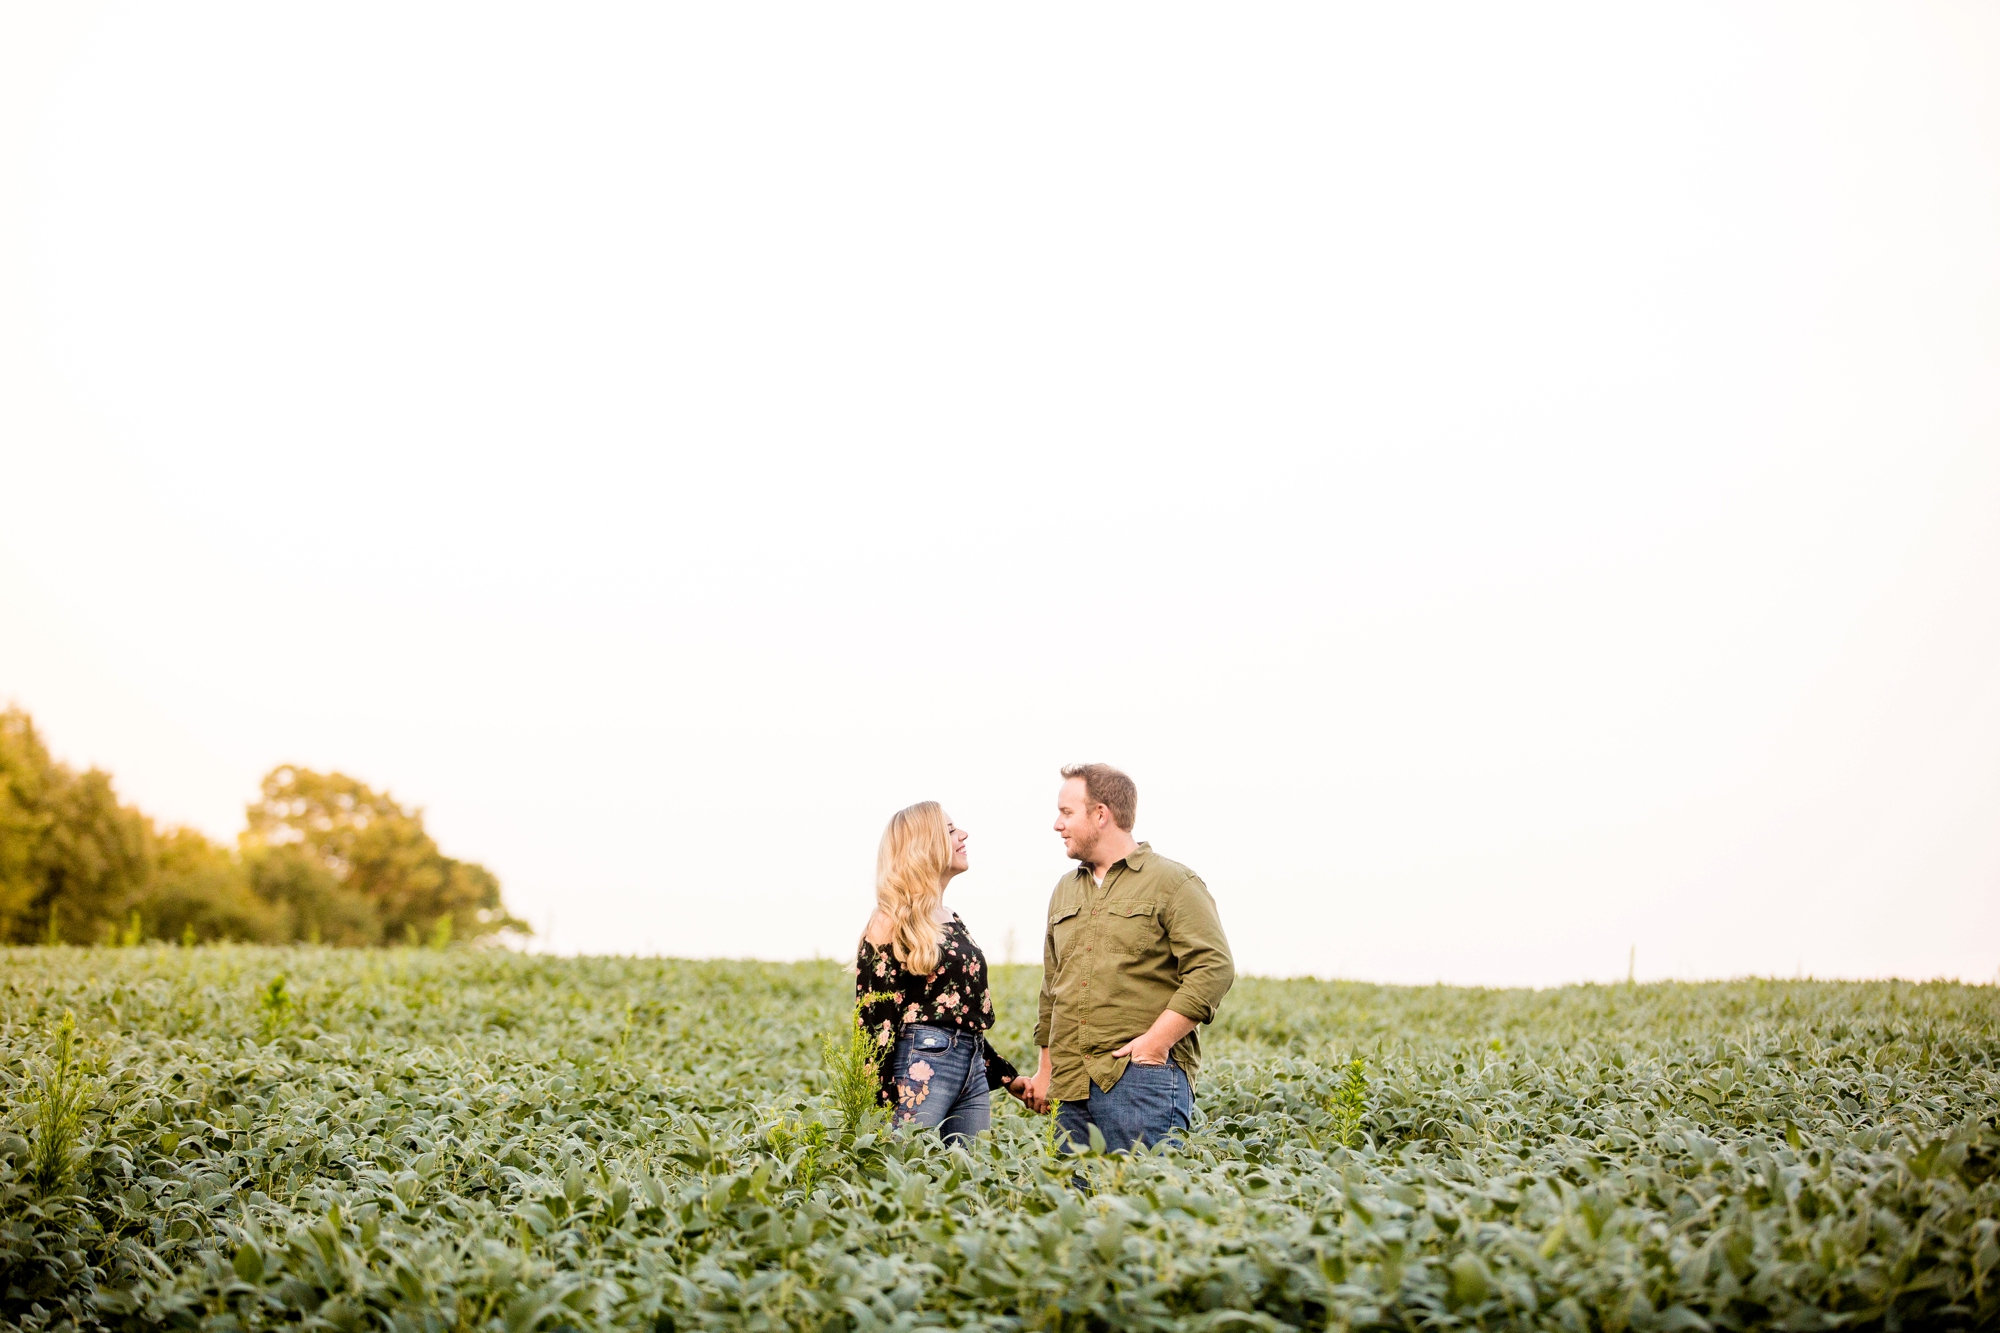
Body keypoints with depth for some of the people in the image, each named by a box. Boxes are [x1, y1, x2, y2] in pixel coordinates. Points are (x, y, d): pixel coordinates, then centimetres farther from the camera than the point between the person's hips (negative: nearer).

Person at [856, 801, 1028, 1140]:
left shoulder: (953, 922, 19)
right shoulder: (893, 924, -5)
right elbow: (873, 1021, -11)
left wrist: (1007, 1076, 23)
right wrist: (882, 1107, -18)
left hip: (973, 1071, 8)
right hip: (920, 1068, -8)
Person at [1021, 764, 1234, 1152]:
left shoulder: (1173, 883, 0)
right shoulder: (1064, 891, 22)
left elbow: (1214, 968, -10)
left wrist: (1156, 1042, -16)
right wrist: (1046, 1069, 23)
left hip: (1143, 1076, -6)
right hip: (1073, 1085, 6)